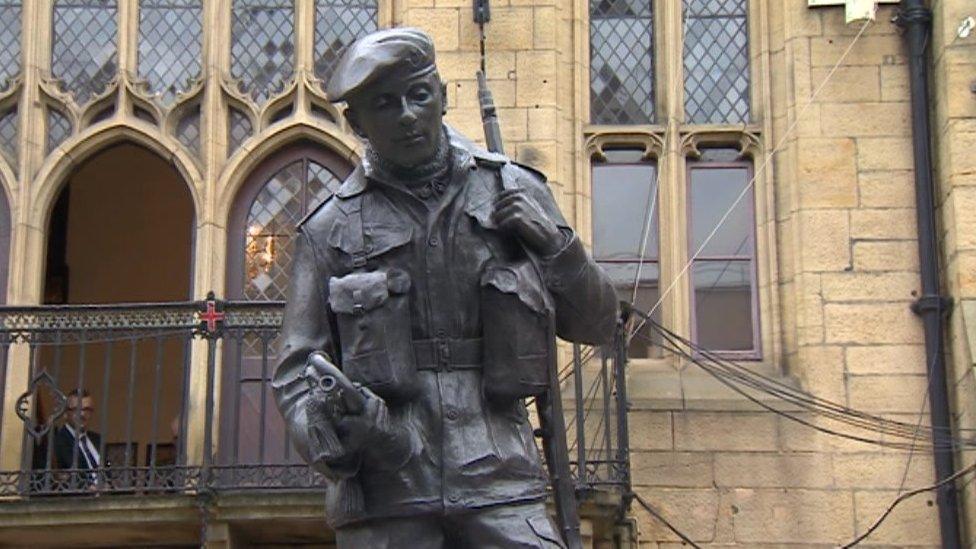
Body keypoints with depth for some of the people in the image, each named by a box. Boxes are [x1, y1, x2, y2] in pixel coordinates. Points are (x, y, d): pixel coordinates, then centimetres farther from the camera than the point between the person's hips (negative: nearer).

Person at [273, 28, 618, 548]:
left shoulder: (515, 192, 11)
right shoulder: (330, 229, 8)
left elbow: (596, 325, 17)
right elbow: (296, 370, 8)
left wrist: (555, 245, -2)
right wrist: (331, 432, -14)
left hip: (498, 485, 1)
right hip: (383, 490, 0)